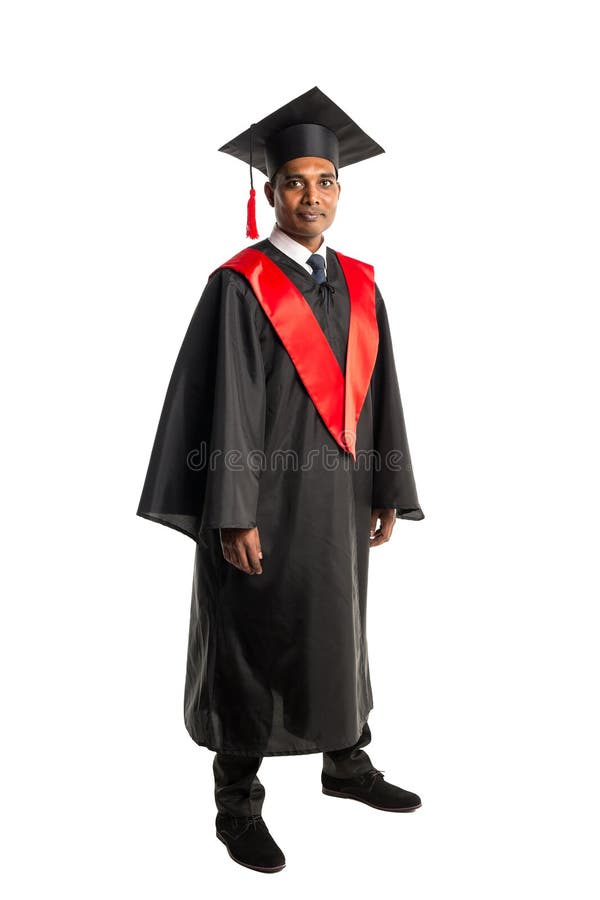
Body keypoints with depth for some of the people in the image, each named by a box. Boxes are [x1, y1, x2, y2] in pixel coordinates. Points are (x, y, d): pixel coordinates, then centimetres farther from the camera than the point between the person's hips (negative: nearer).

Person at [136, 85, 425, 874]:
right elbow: (226, 404, -14)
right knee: (255, 648, 5)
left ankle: (346, 763, 40)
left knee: (339, 631, 19)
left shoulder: (359, 285, 9)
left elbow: (378, 393, 9)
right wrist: (233, 515, -18)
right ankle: (238, 805, 24)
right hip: (269, 497, -6)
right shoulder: (240, 285, -9)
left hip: (339, 496, 6)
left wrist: (388, 494, 7)